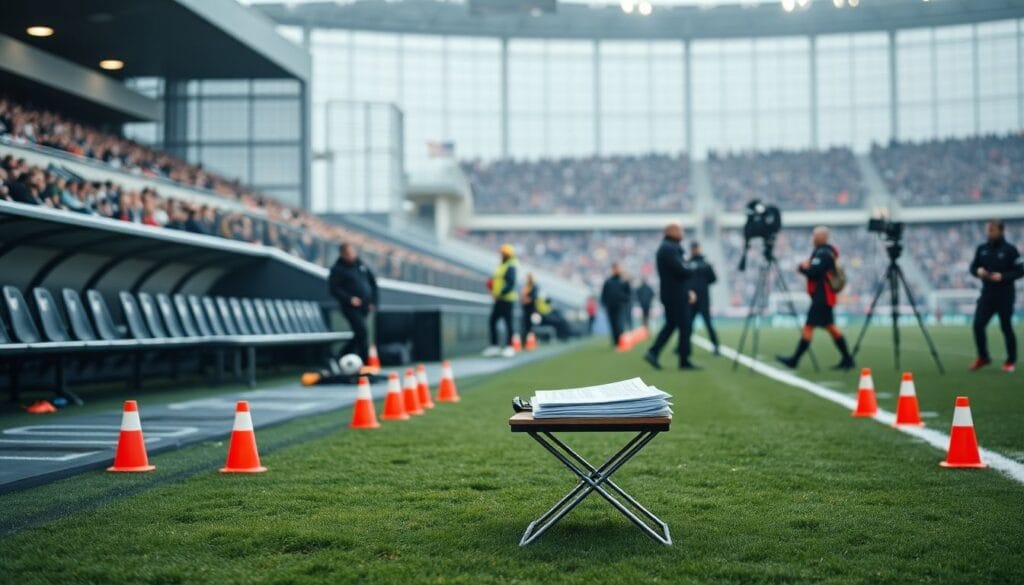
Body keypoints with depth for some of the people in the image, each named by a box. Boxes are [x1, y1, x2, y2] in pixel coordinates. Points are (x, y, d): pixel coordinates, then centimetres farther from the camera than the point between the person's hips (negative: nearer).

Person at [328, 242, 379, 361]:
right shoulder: (337, 269, -5)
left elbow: (373, 283, 18)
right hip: (351, 307, -6)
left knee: (359, 334, 10)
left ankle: (344, 354, 25)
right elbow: (334, 289, -10)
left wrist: (374, 301, 9)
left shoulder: (361, 265, 12)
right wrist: (349, 299, -20)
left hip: (365, 307, 6)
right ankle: (366, 361, -9)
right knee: (362, 333, -15)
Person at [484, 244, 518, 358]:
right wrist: (492, 285, 10)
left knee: (508, 323, -4)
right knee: (493, 321, 7)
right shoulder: (501, 266, 18)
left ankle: (509, 347, 0)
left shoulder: (510, 267, -12)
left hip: (507, 299, -10)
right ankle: (494, 346, 12)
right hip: (499, 300, 10)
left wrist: (500, 294, -26)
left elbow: (511, 284, -21)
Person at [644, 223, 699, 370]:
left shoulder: (667, 247, 17)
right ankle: (684, 361, 1)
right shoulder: (670, 249, -17)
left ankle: (653, 353, 9)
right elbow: (682, 271, -25)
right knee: (684, 327, -3)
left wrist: (688, 290, 12)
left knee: (670, 325, 14)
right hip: (677, 295, -10)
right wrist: (691, 269, -2)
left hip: (671, 295, 10)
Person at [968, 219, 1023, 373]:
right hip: (987, 294, 4)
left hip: (1005, 295, -4)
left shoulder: (1010, 250, -7)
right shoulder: (982, 249, 6)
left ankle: (1011, 361, 18)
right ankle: (983, 357, 12)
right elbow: (973, 267, 13)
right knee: (978, 324, -5)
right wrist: (978, 271, -9)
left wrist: (1003, 276, -20)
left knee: (1006, 327, 2)